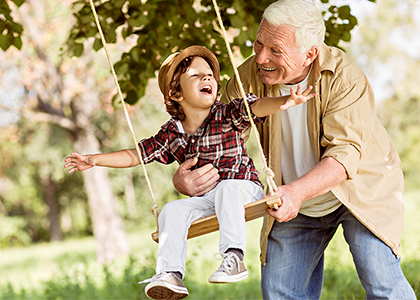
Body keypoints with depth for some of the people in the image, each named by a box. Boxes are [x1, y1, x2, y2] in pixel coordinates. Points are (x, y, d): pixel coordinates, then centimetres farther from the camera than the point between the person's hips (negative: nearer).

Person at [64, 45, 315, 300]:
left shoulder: (227, 116, -7)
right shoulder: (171, 135, 2)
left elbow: (256, 107, -25)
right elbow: (135, 155, 8)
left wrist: (283, 102, -47)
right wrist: (94, 160, 0)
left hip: (243, 186, -4)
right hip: (206, 199, 4)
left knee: (226, 188, -36)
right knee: (172, 210, -21)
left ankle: (234, 257, -37)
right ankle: (170, 274, -24)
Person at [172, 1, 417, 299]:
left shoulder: (343, 76, -26)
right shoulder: (248, 77, -16)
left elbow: (346, 152, -34)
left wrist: (297, 191, -51)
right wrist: (182, 179, -34)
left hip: (360, 188, -4)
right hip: (296, 207, 4)